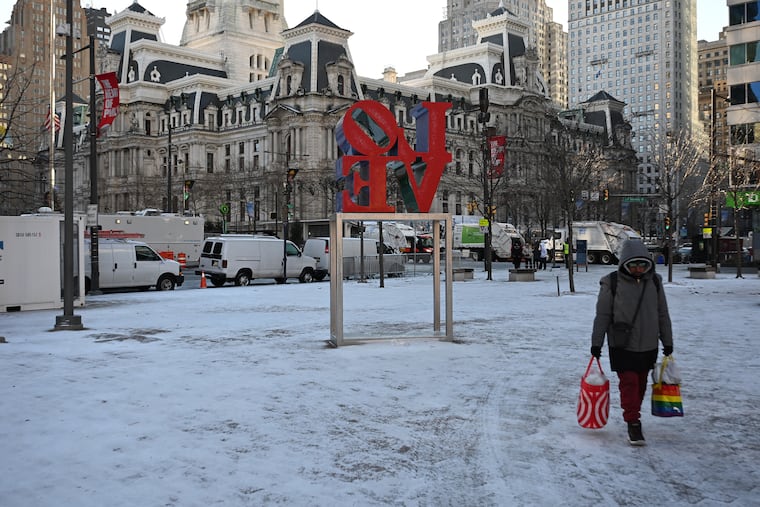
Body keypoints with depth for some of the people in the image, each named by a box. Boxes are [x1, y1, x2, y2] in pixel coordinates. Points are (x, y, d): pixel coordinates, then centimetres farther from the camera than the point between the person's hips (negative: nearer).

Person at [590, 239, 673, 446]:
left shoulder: (654, 281, 2)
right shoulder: (612, 283, -9)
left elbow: (663, 314, 11)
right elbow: (602, 315, -4)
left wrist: (667, 341, 13)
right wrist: (596, 343, -3)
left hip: (648, 346, 4)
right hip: (622, 346, -4)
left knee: (641, 383, 12)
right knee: (629, 383, -7)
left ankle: (633, 414, 29)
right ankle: (633, 423, 1)